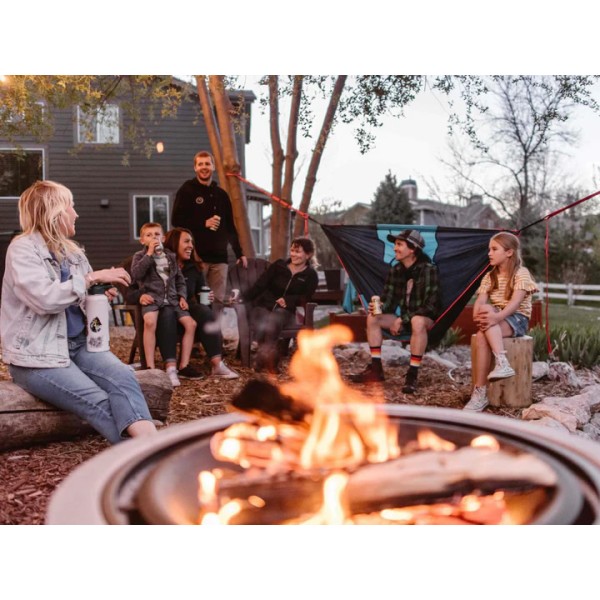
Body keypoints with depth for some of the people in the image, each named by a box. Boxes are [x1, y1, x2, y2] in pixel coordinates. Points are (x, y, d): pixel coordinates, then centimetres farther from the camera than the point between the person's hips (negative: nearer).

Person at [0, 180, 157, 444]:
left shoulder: (71, 250, 14)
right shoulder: (23, 248, -7)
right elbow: (45, 298, -23)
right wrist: (92, 277, -17)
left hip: (78, 343, 5)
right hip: (37, 353, -5)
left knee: (123, 376, -25)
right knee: (98, 401, -26)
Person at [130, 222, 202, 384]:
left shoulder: (171, 256, 18)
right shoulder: (140, 256, 6)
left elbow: (180, 280, 21)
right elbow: (135, 275, -14)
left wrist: (182, 296, 5)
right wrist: (149, 254, -13)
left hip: (171, 298, 5)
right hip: (152, 298, -5)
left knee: (191, 323, -11)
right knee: (150, 321, -35)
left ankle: (183, 366, -1)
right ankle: (150, 367, -29)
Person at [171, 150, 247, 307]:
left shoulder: (221, 194, 17)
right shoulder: (187, 191, 4)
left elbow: (230, 226, 20)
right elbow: (176, 220, -4)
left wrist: (239, 253, 14)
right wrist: (204, 223, -12)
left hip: (219, 256, 4)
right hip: (196, 256, -4)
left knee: (218, 300, 2)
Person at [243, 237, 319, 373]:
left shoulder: (311, 276, 10)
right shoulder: (278, 265, 10)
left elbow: (305, 297, -1)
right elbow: (260, 284, 4)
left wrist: (288, 300, -20)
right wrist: (243, 298, -9)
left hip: (284, 310, -1)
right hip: (262, 305, 1)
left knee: (272, 321, -37)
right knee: (263, 325, -35)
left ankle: (263, 358, -27)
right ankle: (270, 359, -25)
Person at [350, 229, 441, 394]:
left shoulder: (429, 269, -19)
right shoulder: (395, 270, 1)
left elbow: (431, 305, -23)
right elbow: (388, 300, 4)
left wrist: (403, 319, -24)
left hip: (427, 320, -7)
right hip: (405, 319, 7)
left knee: (417, 321, -39)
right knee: (373, 317, -9)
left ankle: (413, 374, -31)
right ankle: (376, 369, -6)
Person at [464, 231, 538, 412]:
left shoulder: (521, 273, -4)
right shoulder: (490, 276, 14)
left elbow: (515, 302, -19)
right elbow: (480, 302, -1)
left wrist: (497, 316, -36)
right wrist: (477, 316, -24)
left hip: (517, 319, -4)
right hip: (495, 319, 5)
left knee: (482, 336, -33)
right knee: (482, 336, -33)